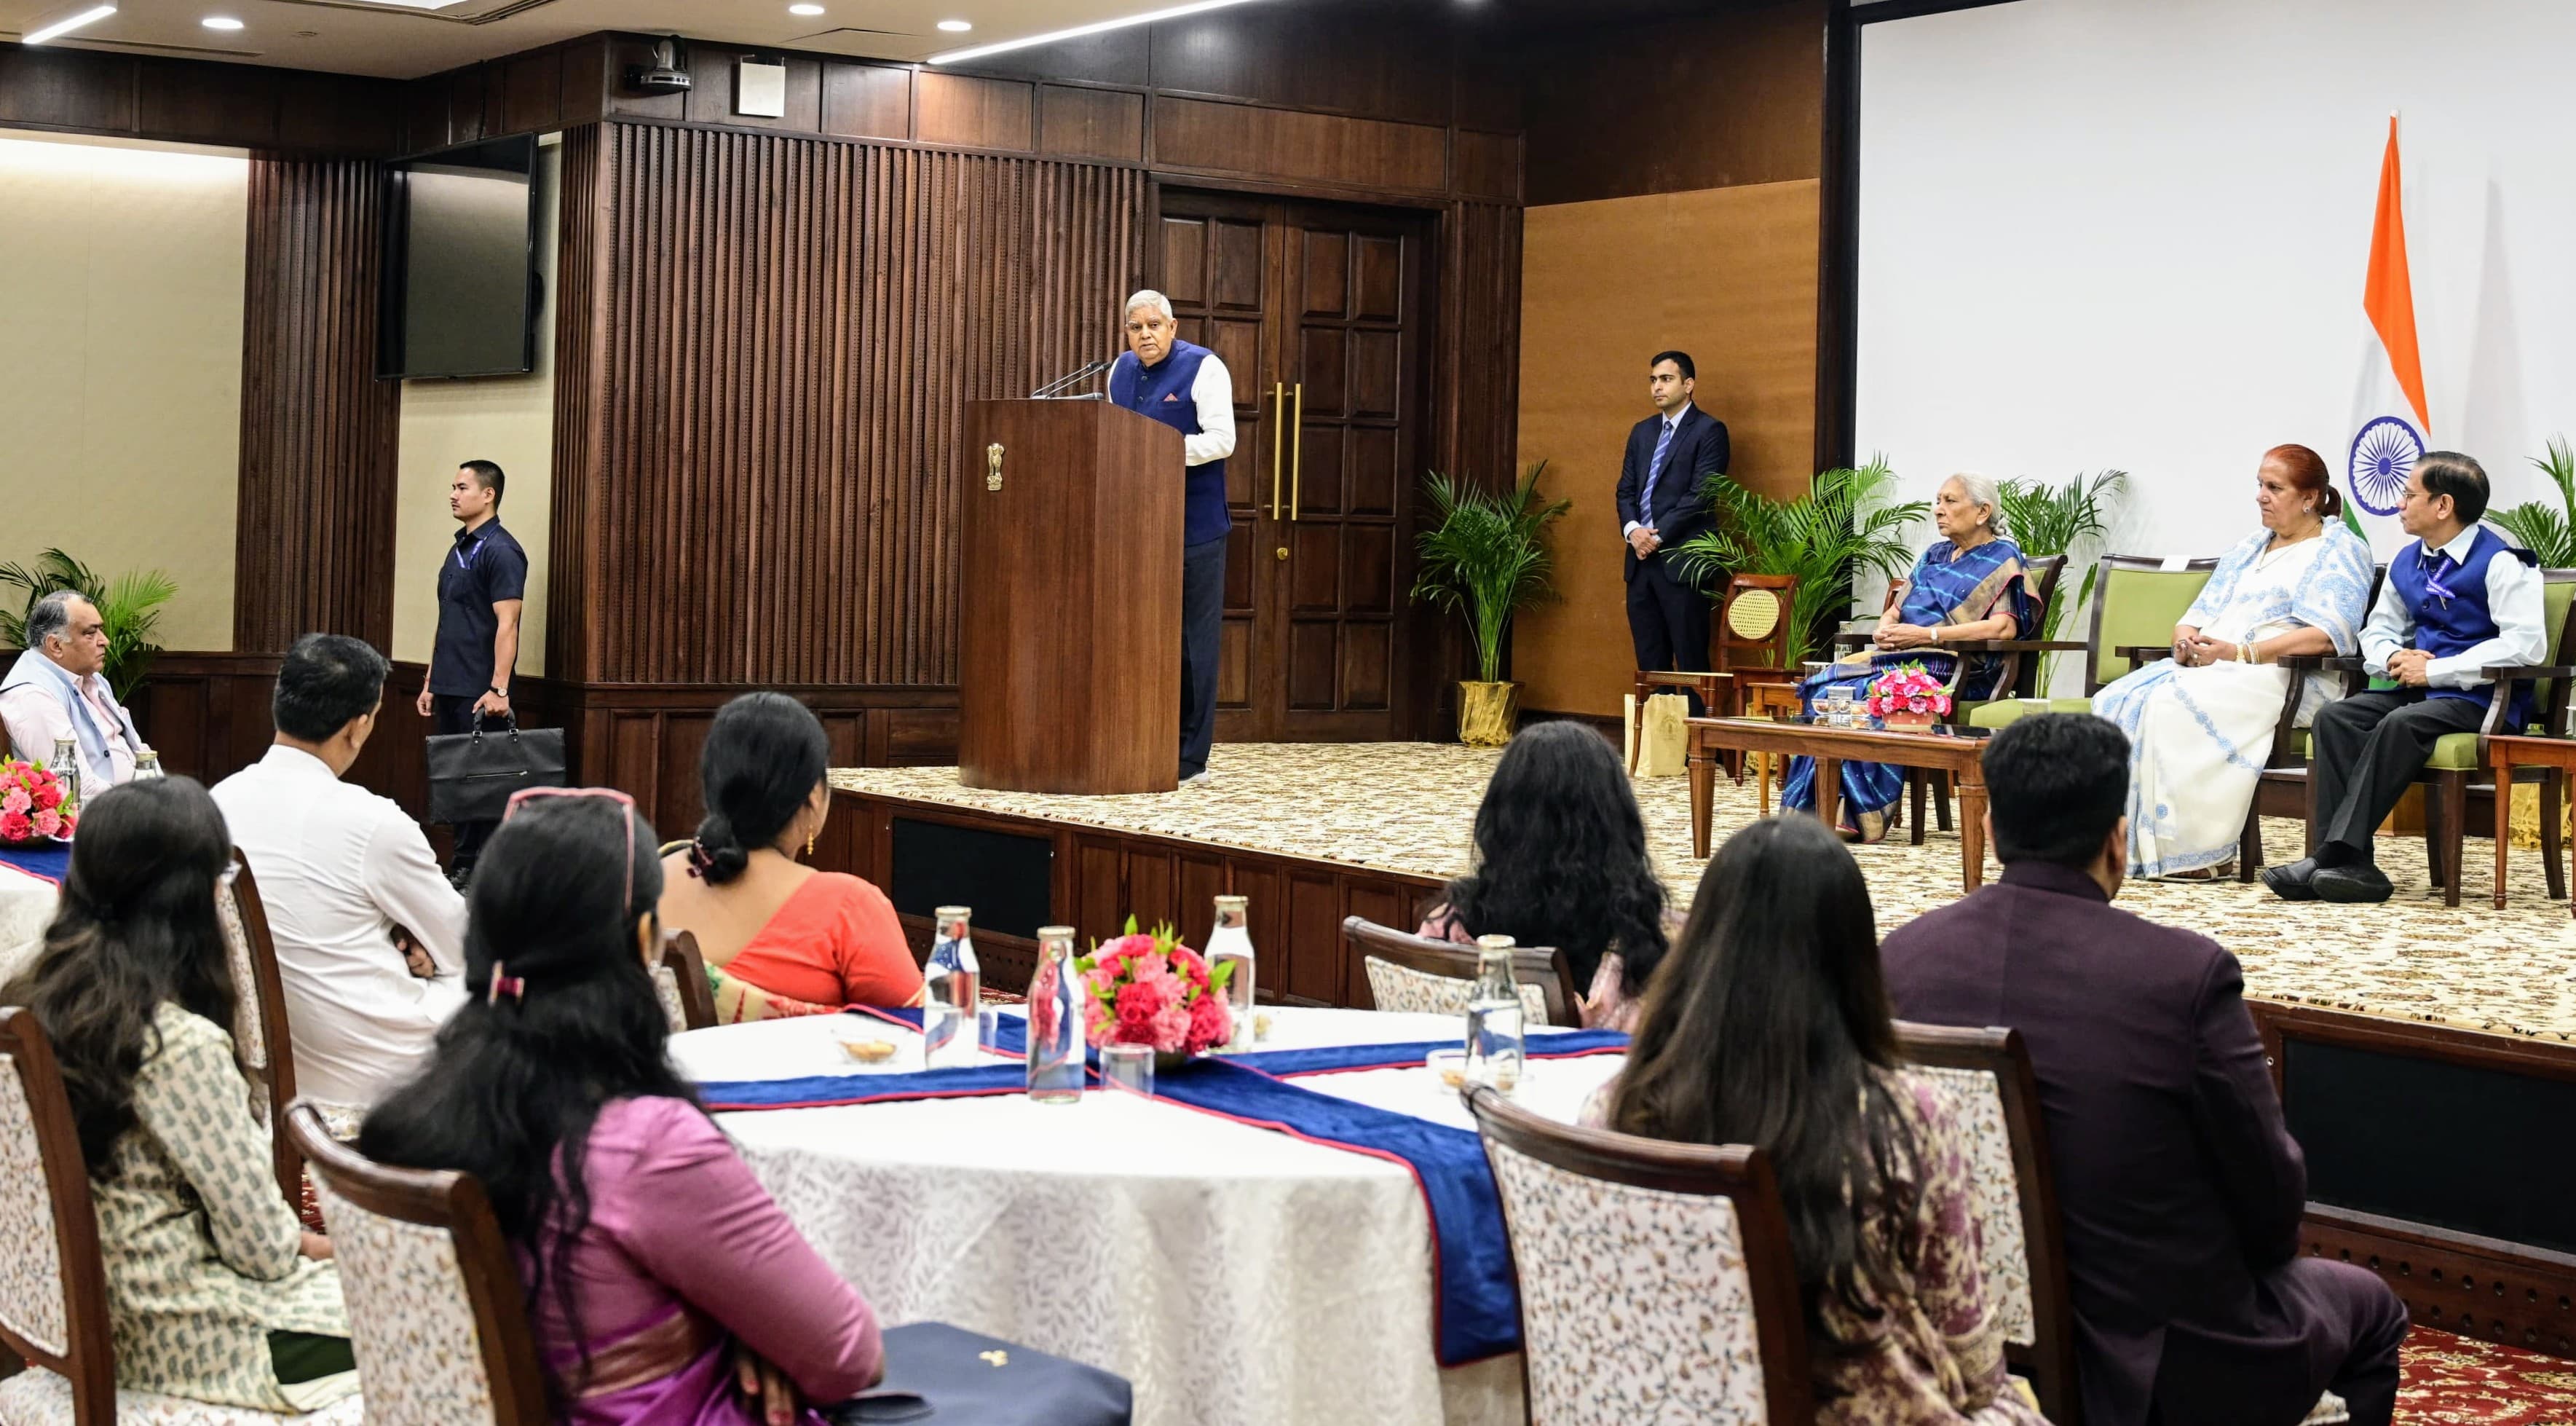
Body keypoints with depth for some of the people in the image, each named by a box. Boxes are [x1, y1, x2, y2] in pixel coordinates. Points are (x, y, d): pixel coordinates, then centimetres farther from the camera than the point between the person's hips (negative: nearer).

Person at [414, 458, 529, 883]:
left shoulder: (500, 551, -11)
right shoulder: (458, 549, 16)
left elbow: (506, 624, -17)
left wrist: (499, 689, -22)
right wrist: (430, 681, 18)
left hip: (478, 692, -9)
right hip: (449, 688, 9)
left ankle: (474, 868, 1)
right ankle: (461, 864, 15)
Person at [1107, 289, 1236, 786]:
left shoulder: (1203, 368, -7)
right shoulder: (1122, 372, 13)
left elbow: (1221, 441, -15)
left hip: (1193, 529, -6)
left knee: (1192, 642, -1)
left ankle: (1189, 759, 4)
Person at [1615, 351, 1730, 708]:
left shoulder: (1709, 431, -3)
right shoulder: (1643, 432, 19)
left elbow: (1700, 494, -11)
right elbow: (1625, 490, 15)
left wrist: (1658, 535, -14)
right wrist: (1633, 529, -4)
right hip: (1641, 559, 7)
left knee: (1691, 660, -6)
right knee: (1650, 663, 7)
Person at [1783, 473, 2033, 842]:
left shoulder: (2002, 560, 1)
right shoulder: (1935, 556, 25)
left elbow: (2005, 627, -14)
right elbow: (1897, 609, 27)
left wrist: (1927, 635, -17)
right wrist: (1884, 629, 1)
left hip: (1950, 669, -7)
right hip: (1899, 658, 7)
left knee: (1861, 693, -32)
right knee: (1824, 687, -21)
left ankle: (1858, 815, -28)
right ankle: (1813, 810, -27)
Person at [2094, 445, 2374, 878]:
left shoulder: (2338, 550, 3)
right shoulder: (2249, 549, 27)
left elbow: (2326, 635, -13)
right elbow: (2196, 618, 22)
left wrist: (2240, 653, -21)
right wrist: (2186, 641, -4)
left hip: (2284, 677, -8)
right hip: (2207, 665, 8)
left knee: (2174, 705, -32)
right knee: (2119, 700, -19)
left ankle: (2194, 849, -28)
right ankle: (2133, 843, -26)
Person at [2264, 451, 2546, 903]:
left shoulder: (2500, 562, -9)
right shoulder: (2407, 562, 15)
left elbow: (2526, 645, -21)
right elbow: (2378, 629, 27)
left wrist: (2434, 670, -20)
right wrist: (2394, 657, 0)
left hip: (2481, 698, -8)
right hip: (2422, 689, 8)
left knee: (2401, 724, -35)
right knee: (2336, 717, -17)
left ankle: (2338, 857, -35)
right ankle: (2352, 865, -28)